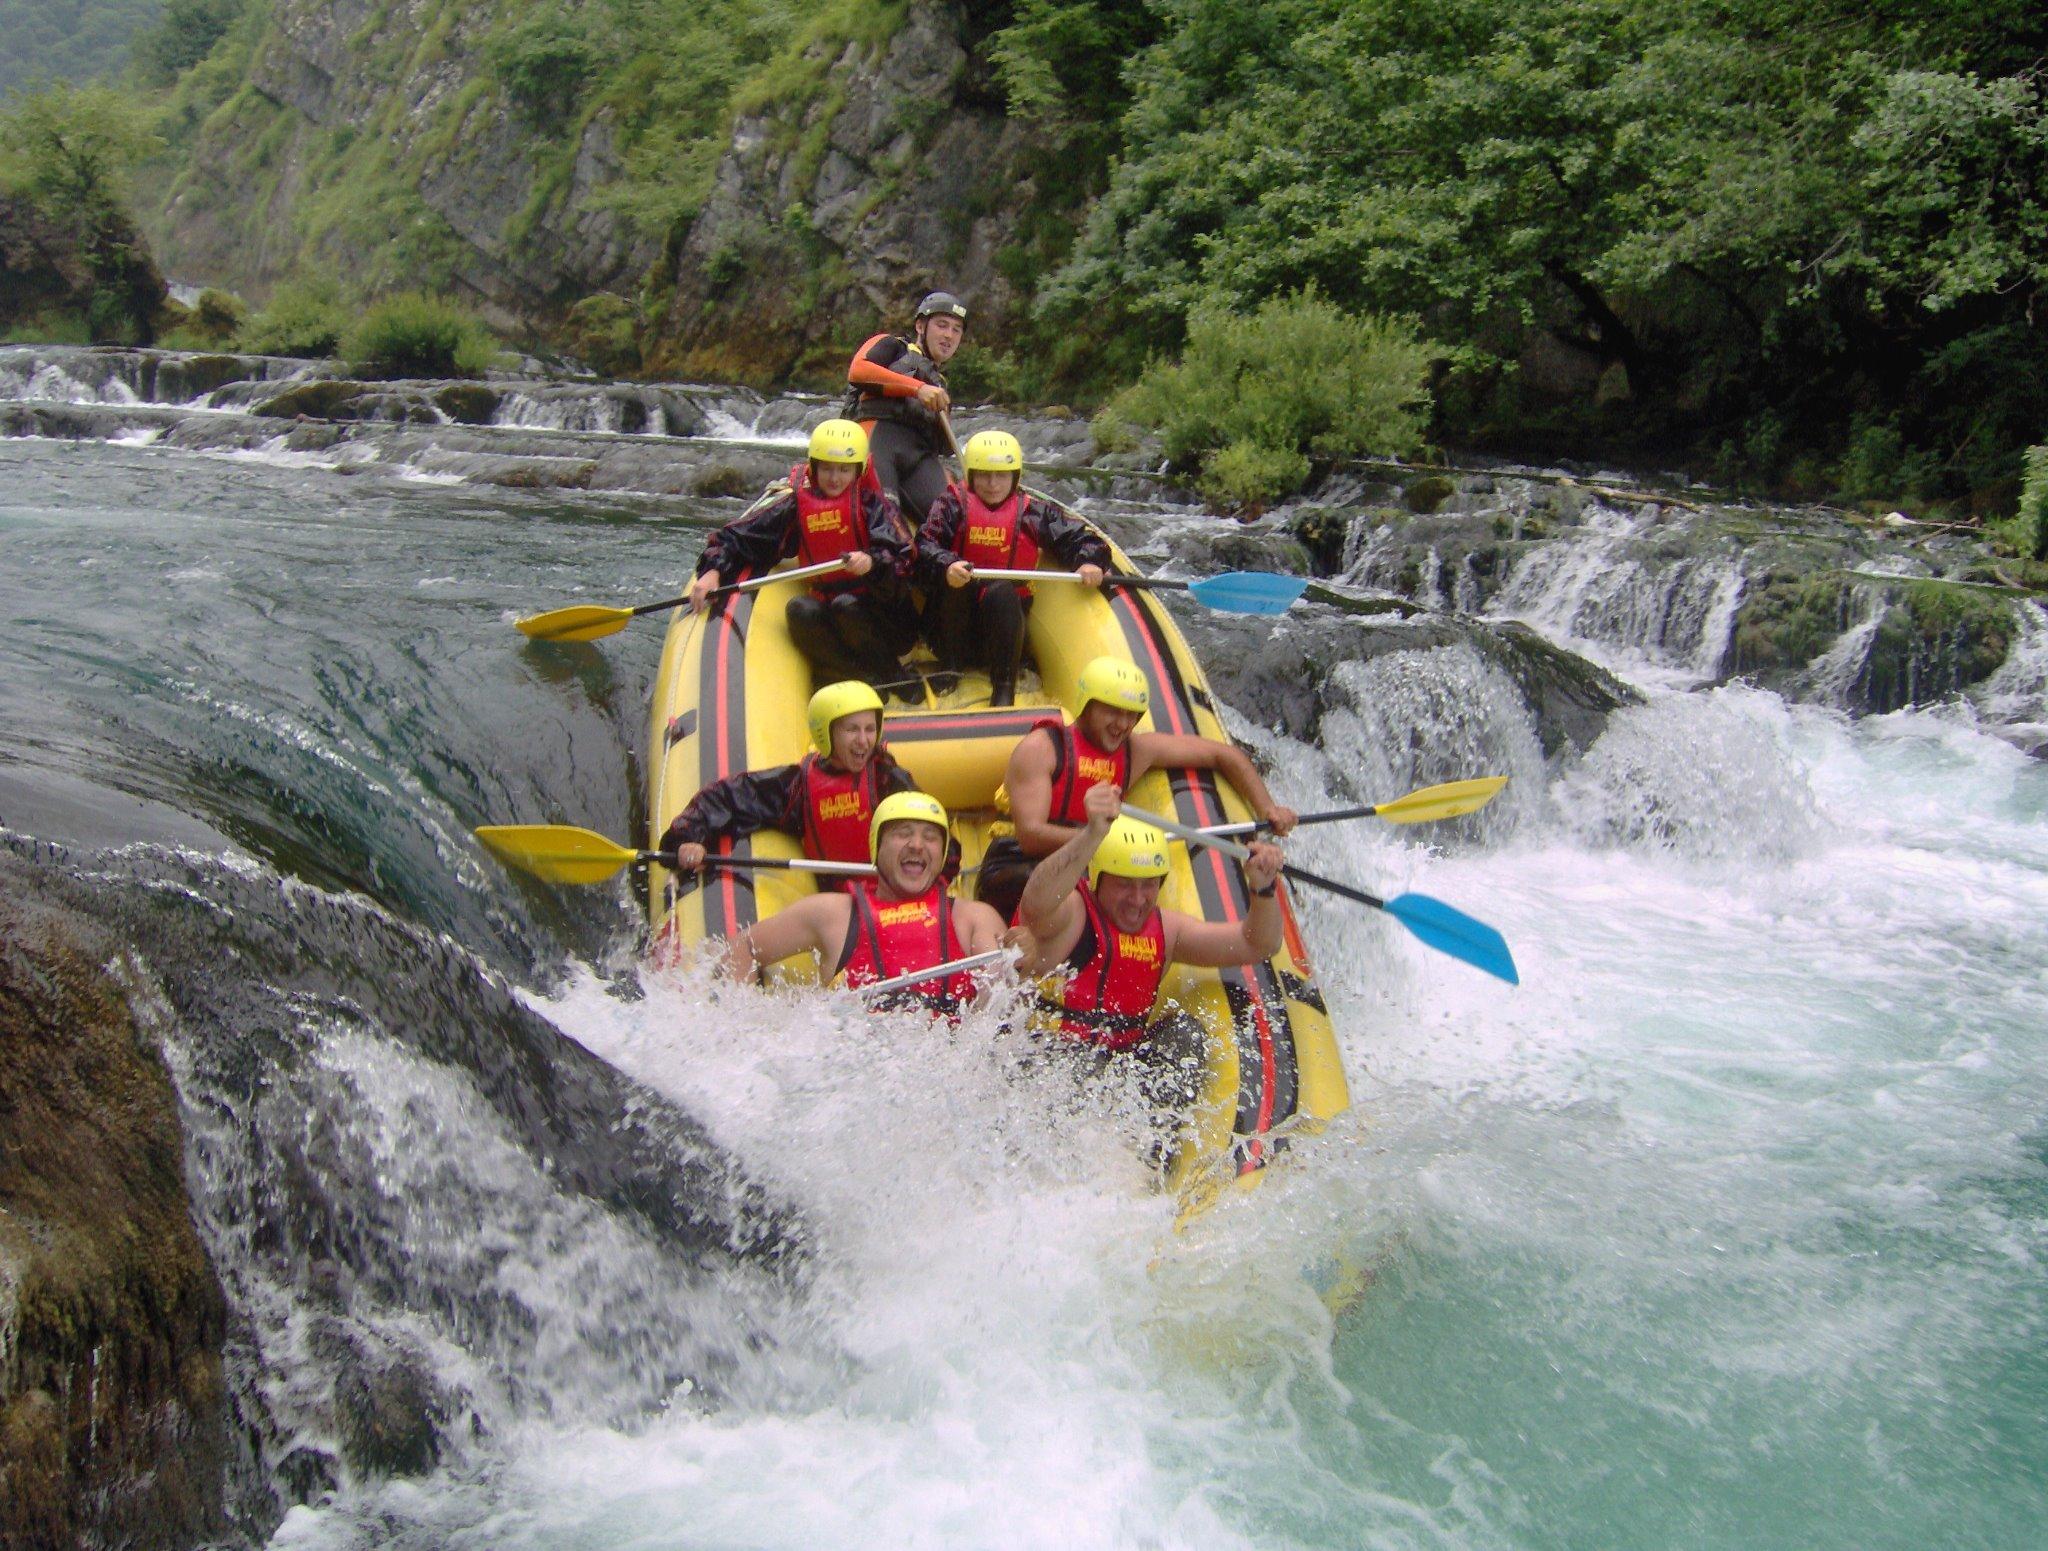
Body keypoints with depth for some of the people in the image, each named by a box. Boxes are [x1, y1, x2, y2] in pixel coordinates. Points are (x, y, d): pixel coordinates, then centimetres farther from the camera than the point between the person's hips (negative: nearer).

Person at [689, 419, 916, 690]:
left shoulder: (875, 506, -1)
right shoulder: (797, 507, 6)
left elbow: (902, 562, -15)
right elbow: (735, 537, 8)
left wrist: (872, 561, -37)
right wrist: (712, 571, -10)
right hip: (830, 621, 3)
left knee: (846, 605, -33)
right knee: (801, 609, -28)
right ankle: (880, 686, -33)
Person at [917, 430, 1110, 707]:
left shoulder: (1032, 512, 8)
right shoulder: (953, 505, 5)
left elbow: (1081, 538, 6)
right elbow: (926, 544, -10)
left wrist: (1089, 562, -16)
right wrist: (945, 565, -32)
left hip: (1005, 614, 0)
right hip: (954, 623, 0)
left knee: (1002, 592, -33)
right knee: (956, 580, -30)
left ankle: (1004, 690, -33)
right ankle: (949, 672, -21)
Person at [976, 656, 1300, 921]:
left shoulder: (1137, 750, 5)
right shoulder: (1039, 749, -11)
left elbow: (1224, 755, 13)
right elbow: (1030, 835, -22)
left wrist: (1267, 809, 1)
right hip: (1015, 872, -6)